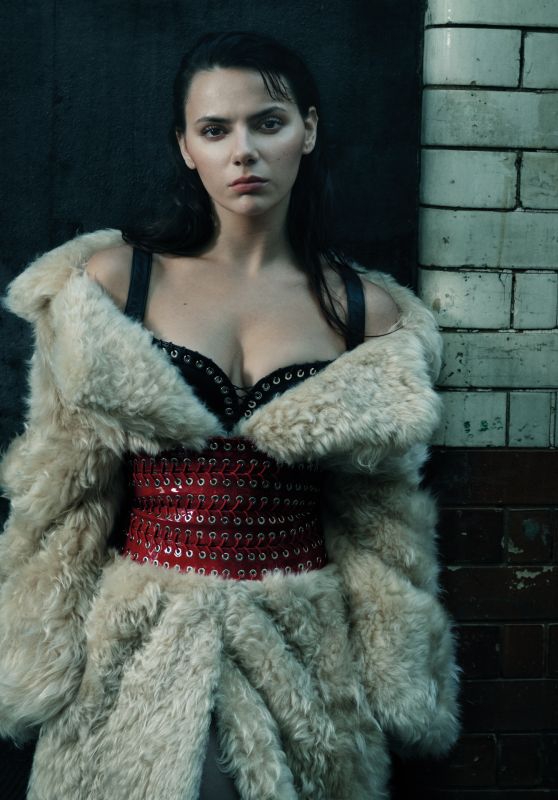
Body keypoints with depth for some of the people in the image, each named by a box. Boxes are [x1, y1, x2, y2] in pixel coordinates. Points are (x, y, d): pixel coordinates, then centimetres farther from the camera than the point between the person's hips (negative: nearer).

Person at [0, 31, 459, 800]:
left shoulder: (370, 310, -1)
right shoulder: (112, 278, -4)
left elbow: (381, 523, 5)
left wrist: (398, 690, 6)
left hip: (304, 647, 1)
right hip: (137, 646, 0)